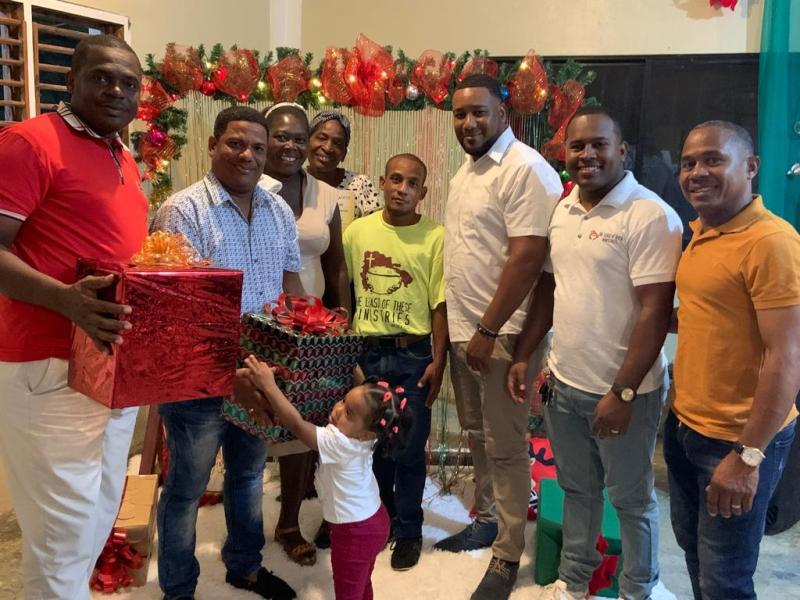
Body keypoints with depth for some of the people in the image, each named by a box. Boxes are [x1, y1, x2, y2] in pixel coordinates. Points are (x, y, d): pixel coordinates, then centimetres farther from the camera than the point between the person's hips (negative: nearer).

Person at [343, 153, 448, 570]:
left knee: (409, 449, 6)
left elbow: (440, 304, -4)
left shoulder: (435, 237, -5)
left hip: (413, 356, -2)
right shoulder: (357, 231, 3)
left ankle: (408, 531, 25)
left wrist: (438, 361, -7)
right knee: (370, 443, 15)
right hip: (365, 353, 3)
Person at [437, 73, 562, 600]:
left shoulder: (526, 170, -16)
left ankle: (508, 556, 16)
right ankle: (488, 519, 37)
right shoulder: (466, 170, 13)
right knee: (477, 435, 19)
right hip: (462, 328, 9)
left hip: (501, 331, -9)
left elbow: (527, 259, -22)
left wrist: (488, 330, -20)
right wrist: (462, 325, 16)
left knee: (504, 446, 1)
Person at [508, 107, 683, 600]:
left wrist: (622, 393, -20)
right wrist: (523, 356, 10)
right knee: (577, 489, 22)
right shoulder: (561, 211, 6)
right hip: (563, 382, 6)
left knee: (631, 499, 13)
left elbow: (655, 312, -19)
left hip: (623, 390, -6)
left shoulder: (650, 216, -16)